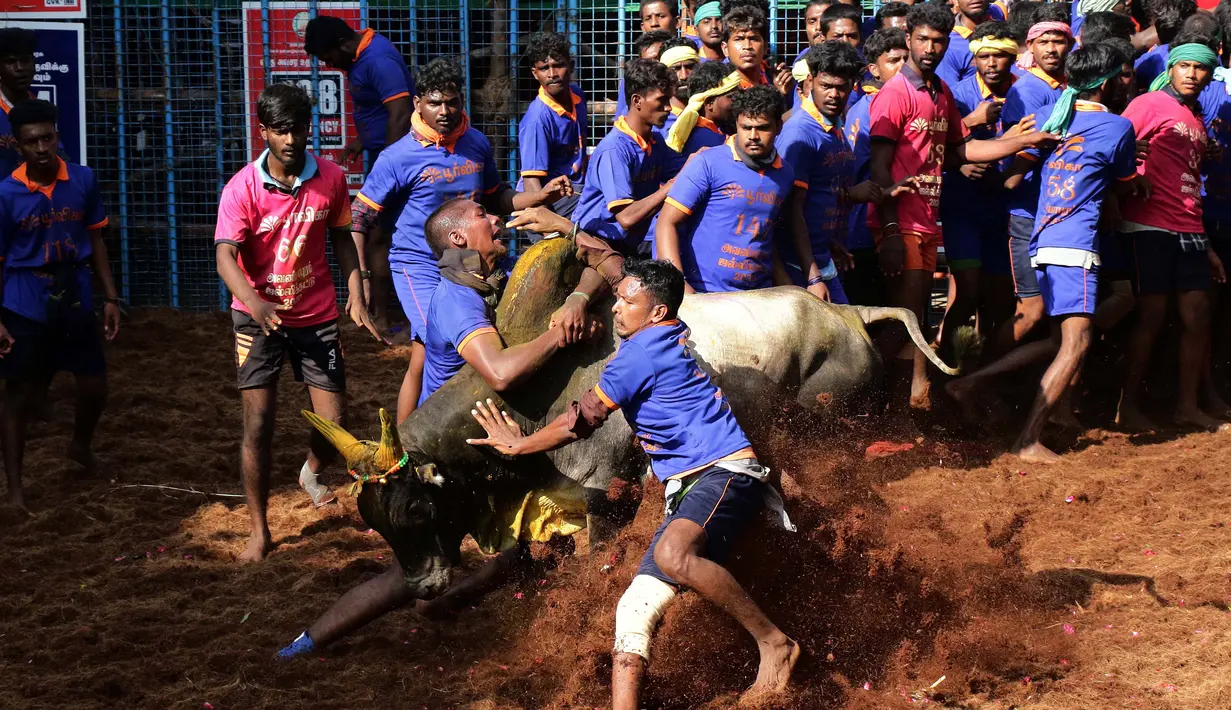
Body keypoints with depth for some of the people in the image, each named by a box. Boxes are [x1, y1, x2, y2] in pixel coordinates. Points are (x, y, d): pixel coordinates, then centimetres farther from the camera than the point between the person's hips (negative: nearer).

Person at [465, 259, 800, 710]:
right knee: (634, 610, -4)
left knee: (671, 554, -38)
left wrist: (518, 445, 10)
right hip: (687, 490, 10)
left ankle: (774, 643, -26)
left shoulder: (645, 347, -7)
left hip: (726, 471, -10)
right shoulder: (674, 335, 19)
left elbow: (584, 418, -1)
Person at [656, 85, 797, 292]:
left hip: (759, 298, 5)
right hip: (702, 294, -5)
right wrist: (679, 284, -20)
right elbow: (667, 224, -9)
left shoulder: (785, 174, 12)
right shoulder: (709, 163, -6)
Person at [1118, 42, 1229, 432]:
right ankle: (1128, 407, 2)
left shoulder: (1197, 121, 21)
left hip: (1188, 231, 7)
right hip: (1151, 226, -7)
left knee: (1198, 315, 4)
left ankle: (1188, 404, 12)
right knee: (1153, 314, -6)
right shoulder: (1150, 104, -2)